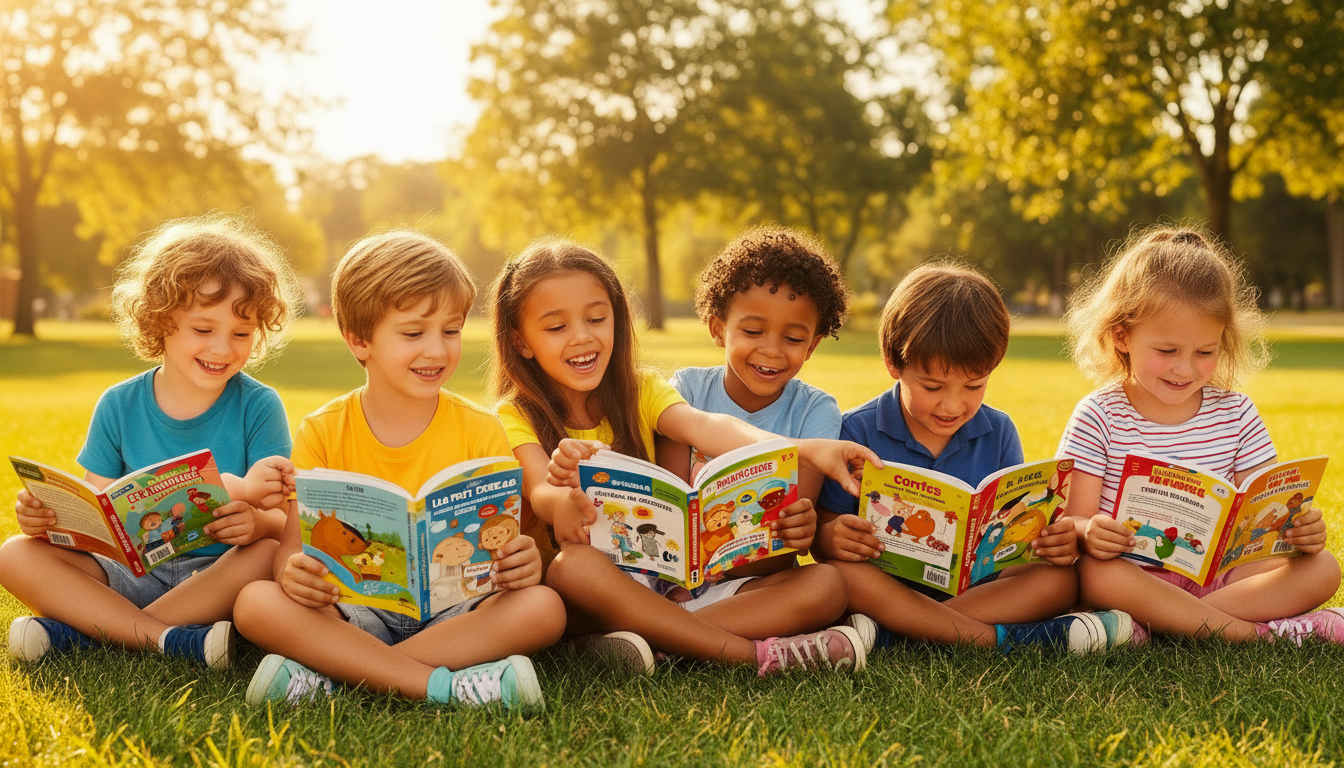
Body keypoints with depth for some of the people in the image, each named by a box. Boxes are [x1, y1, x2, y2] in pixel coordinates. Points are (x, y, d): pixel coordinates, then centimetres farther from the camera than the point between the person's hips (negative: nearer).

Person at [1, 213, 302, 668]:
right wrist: (48, 516, -18)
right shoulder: (119, 406, 4)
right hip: (132, 573, 3)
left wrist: (256, 520, -37)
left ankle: (77, 628, -27)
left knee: (270, 554, -33)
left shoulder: (258, 407, -4)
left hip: (217, 576, -2)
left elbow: (285, 521, -12)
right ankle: (169, 637, -30)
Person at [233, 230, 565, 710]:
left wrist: (522, 563, -27)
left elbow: (504, 546, -1)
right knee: (255, 603, -27)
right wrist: (293, 571, -29)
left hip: (454, 611, 0)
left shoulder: (481, 431, 2)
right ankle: (446, 684, -34)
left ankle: (330, 674, -30)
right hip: (354, 610, 0)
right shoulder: (323, 432, 2)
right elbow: (294, 544, -4)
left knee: (543, 607, -30)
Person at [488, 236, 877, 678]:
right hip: (580, 599, -4)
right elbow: (539, 492, -21)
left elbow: (704, 427, -14)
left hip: (666, 584, 4)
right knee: (574, 564, -39)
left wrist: (804, 450, -36)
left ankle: (653, 637, -29)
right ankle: (755, 654, -35)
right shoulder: (517, 417, -1)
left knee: (824, 585, -14)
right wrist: (562, 500, -49)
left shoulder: (640, 392, 7)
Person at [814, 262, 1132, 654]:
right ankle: (1003, 637, -35)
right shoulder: (857, 431, -4)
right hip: (891, 583, -3)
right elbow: (824, 530, -4)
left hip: (977, 582, 3)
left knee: (1060, 579, -22)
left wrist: (1055, 541, -19)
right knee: (842, 575, -35)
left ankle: (889, 630, -31)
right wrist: (832, 538, -30)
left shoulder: (998, 433, 5)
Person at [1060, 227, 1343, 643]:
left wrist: (1301, 530, -18)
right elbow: (1074, 519, -8)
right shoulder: (1098, 417, -4)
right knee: (1098, 575, -37)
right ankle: (1259, 632, -30)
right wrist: (1088, 532, -33)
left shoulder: (1236, 414, 6)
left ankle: (1156, 624, -27)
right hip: (1136, 574, -4)